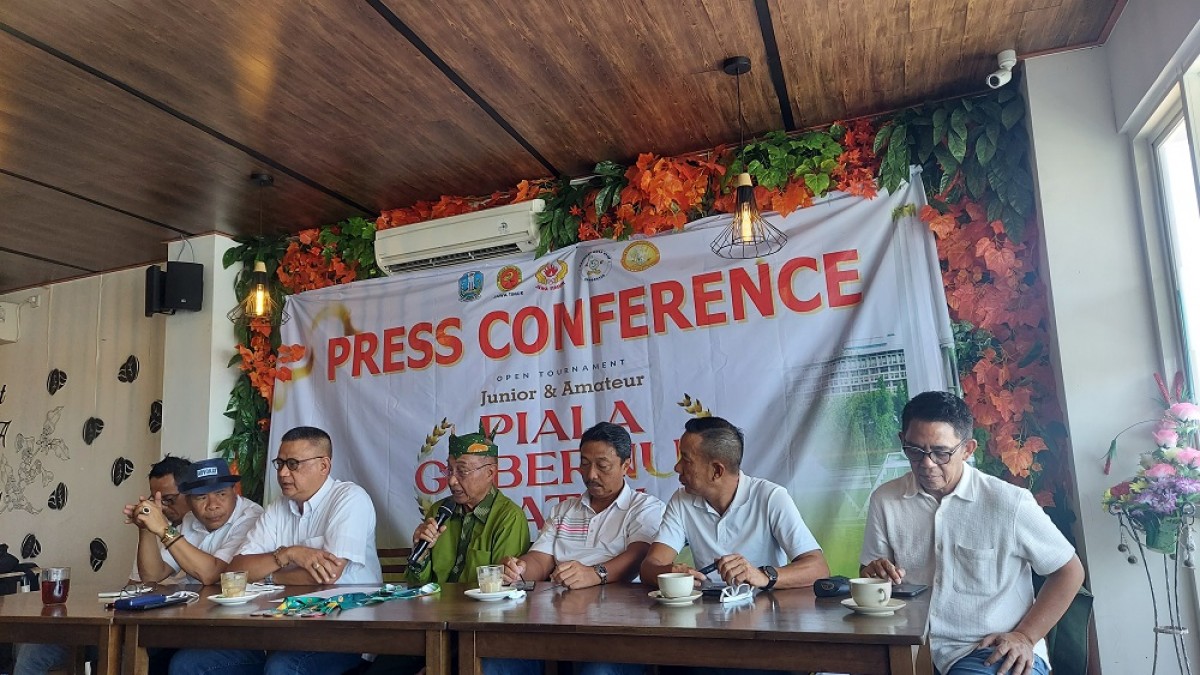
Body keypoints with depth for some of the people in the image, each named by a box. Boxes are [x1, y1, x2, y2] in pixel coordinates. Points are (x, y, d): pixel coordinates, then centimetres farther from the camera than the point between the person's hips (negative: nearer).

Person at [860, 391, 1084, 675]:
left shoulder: (1008, 502, -9)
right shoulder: (885, 500, 1)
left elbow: (1069, 571, 1)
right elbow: (869, 574, 11)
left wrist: (1025, 636, -6)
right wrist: (876, 574, -12)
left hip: (997, 652, -3)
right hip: (916, 649, 4)